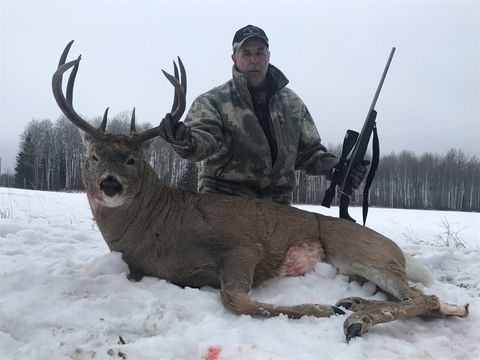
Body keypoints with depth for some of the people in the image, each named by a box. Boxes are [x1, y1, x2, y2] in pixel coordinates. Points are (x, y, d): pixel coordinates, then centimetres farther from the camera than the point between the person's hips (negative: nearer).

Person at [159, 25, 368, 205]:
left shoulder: (292, 104, 13)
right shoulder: (213, 101, 1)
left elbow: (308, 152, 18)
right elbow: (205, 137, -18)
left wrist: (336, 168, 0)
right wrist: (186, 142, -41)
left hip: (278, 204, 4)